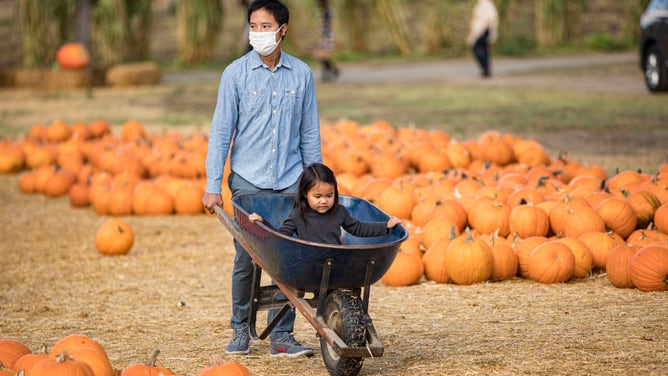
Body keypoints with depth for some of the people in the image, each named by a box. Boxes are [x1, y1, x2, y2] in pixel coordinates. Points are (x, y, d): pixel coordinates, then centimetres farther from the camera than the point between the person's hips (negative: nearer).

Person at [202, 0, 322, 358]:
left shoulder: (301, 74, 4)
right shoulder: (236, 73, -1)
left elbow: (310, 134, 10)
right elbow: (221, 131, -1)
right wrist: (212, 186, -6)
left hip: (290, 181, 1)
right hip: (247, 180, -1)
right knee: (246, 260, 3)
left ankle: (281, 335, 7)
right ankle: (241, 329, 20)